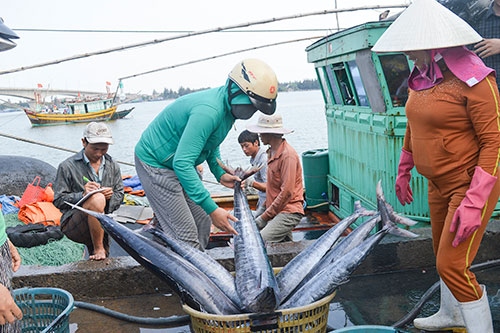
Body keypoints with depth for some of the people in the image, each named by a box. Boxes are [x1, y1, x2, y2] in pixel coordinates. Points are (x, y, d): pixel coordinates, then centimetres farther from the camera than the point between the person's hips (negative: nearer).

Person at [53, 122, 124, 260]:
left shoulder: (112, 166, 10)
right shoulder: (67, 167, -5)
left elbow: (119, 194, 12)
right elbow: (58, 200, -6)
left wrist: (111, 196, -12)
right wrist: (82, 195, -22)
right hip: (72, 226, -5)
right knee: (97, 199, -34)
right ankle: (98, 250, -20)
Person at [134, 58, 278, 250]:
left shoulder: (228, 107, -1)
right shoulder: (208, 111, -33)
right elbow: (182, 163, -37)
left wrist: (220, 174, 1)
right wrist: (212, 209, -36)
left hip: (181, 165, 10)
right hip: (154, 164, -10)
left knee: (202, 224, 10)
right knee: (185, 237, -11)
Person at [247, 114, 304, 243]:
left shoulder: (288, 155, -16)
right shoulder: (272, 152, 16)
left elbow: (287, 192, -20)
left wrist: (265, 217, -15)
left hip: (289, 212, -10)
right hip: (276, 210, 10)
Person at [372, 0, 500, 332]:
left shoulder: (472, 79, -21)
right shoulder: (421, 77, 3)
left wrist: (473, 203, -27)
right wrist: (403, 171, 23)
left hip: (472, 183, -8)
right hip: (439, 184, 8)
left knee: (452, 264, -10)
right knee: (442, 253, 22)